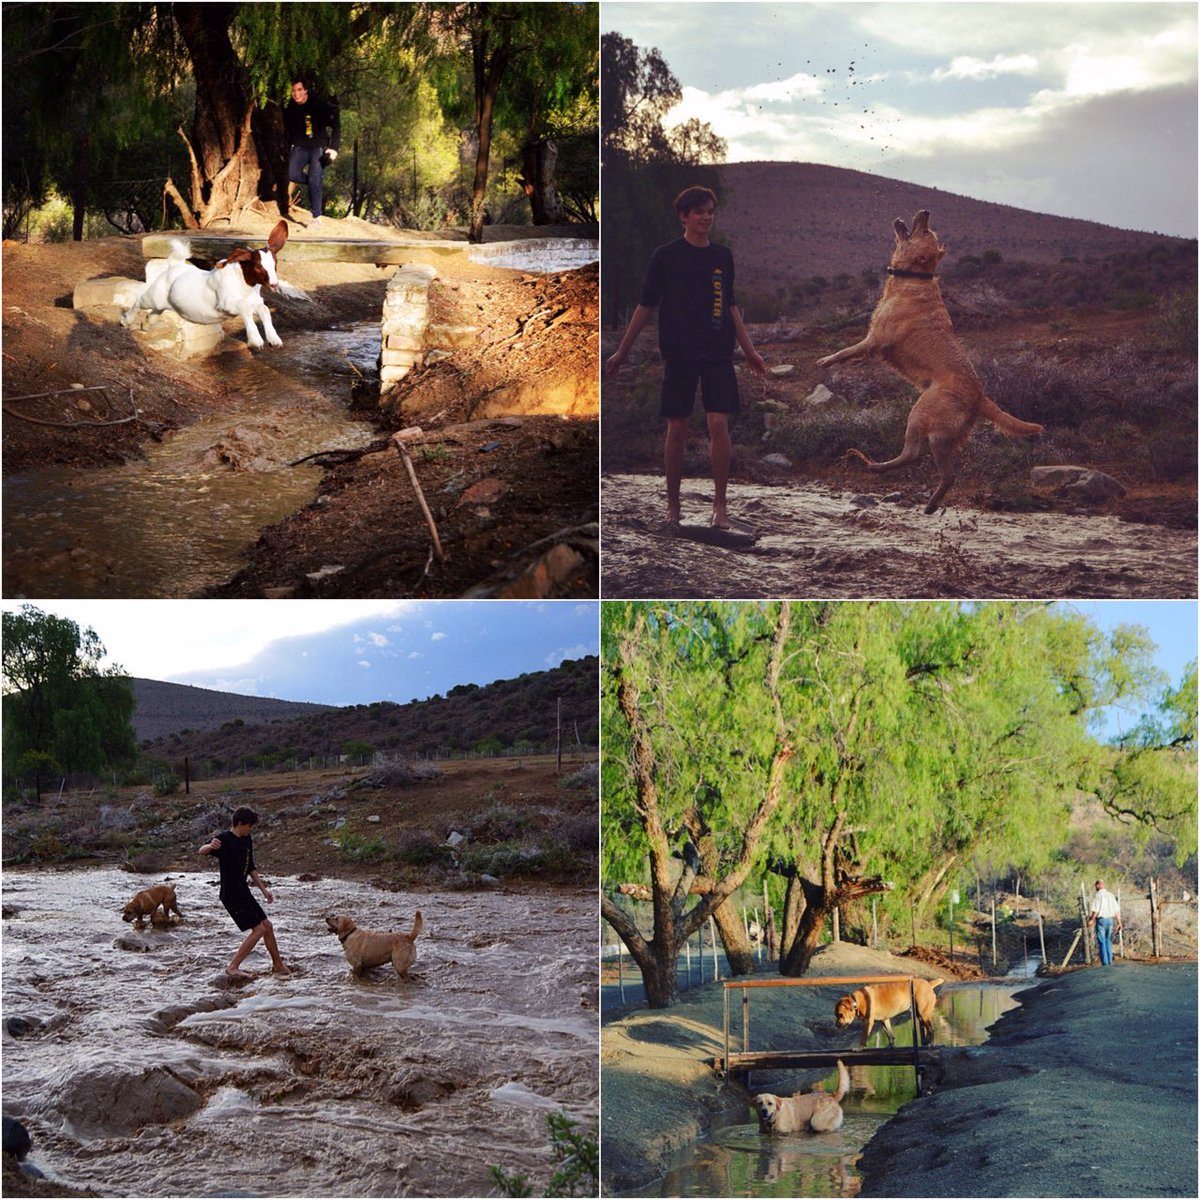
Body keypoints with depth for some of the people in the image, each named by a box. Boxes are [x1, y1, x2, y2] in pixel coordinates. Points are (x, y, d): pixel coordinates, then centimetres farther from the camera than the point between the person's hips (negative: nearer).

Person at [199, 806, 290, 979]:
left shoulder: (247, 840, 9)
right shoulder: (224, 839, -16)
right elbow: (202, 851, -31)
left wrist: (263, 889, 21)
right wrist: (210, 846, -54)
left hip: (243, 892, 8)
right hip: (230, 894, -8)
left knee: (267, 926, 13)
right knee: (258, 929, -12)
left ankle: (278, 965, 29)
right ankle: (233, 968, -7)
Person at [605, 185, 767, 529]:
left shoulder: (723, 256, 9)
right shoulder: (666, 256, 0)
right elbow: (646, 307, 3)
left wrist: (749, 350, 17)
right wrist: (622, 352, 3)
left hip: (718, 353, 2)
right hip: (678, 354, -2)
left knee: (719, 425, -8)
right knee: (677, 429, 1)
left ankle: (719, 504, 2)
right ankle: (672, 505, 13)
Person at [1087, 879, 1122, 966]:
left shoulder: (1097, 896, -10)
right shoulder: (1111, 895, 8)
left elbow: (1095, 910, -16)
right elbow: (1117, 910, 6)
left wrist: (1091, 920, -3)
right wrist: (1119, 923, 10)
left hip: (1101, 919, -5)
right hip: (1110, 919, 5)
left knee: (1101, 941, 1)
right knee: (1108, 940, 19)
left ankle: (1104, 962, 0)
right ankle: (1110, 960, 16)